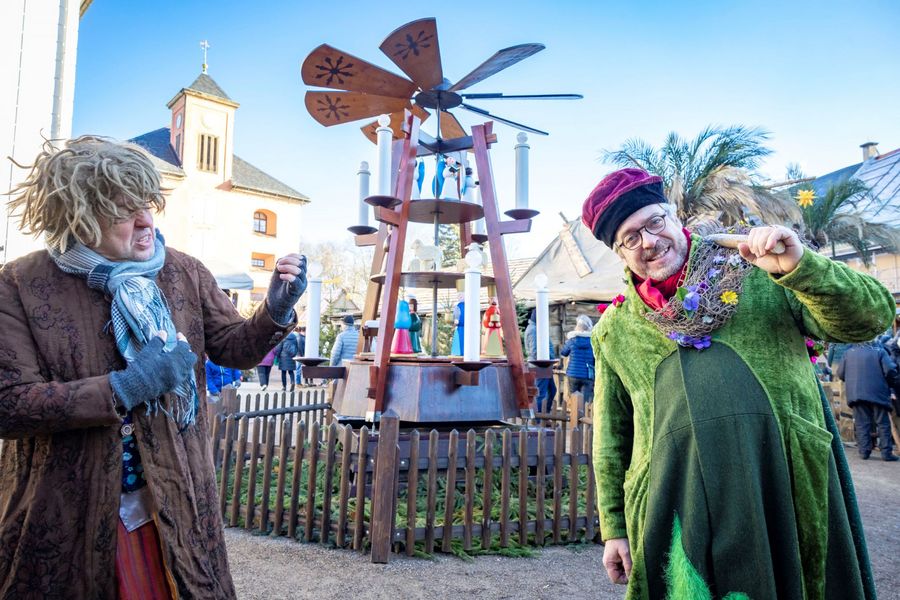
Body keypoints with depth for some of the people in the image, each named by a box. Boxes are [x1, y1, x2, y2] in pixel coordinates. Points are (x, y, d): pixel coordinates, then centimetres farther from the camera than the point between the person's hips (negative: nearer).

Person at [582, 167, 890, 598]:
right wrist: (614, 528, 11)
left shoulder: (755, 272, 5)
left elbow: (873, 317, 1)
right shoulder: (613, 329, 8)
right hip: (675, 507, 1)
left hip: (785, 484, 0)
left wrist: (802, 268, -15)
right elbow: (610, 438, 12)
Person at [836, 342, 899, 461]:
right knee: (883, 423, 6)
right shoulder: (879, 351, -2)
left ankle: (864, 451, 3)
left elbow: (840, 374, 7)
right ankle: (886, 453, 5)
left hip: (856, 394, 2)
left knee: (862, 424, 6)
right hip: (878, 393, -2)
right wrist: (890, 384, 9)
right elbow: (890, 371, -11)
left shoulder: (848, 353, 5)